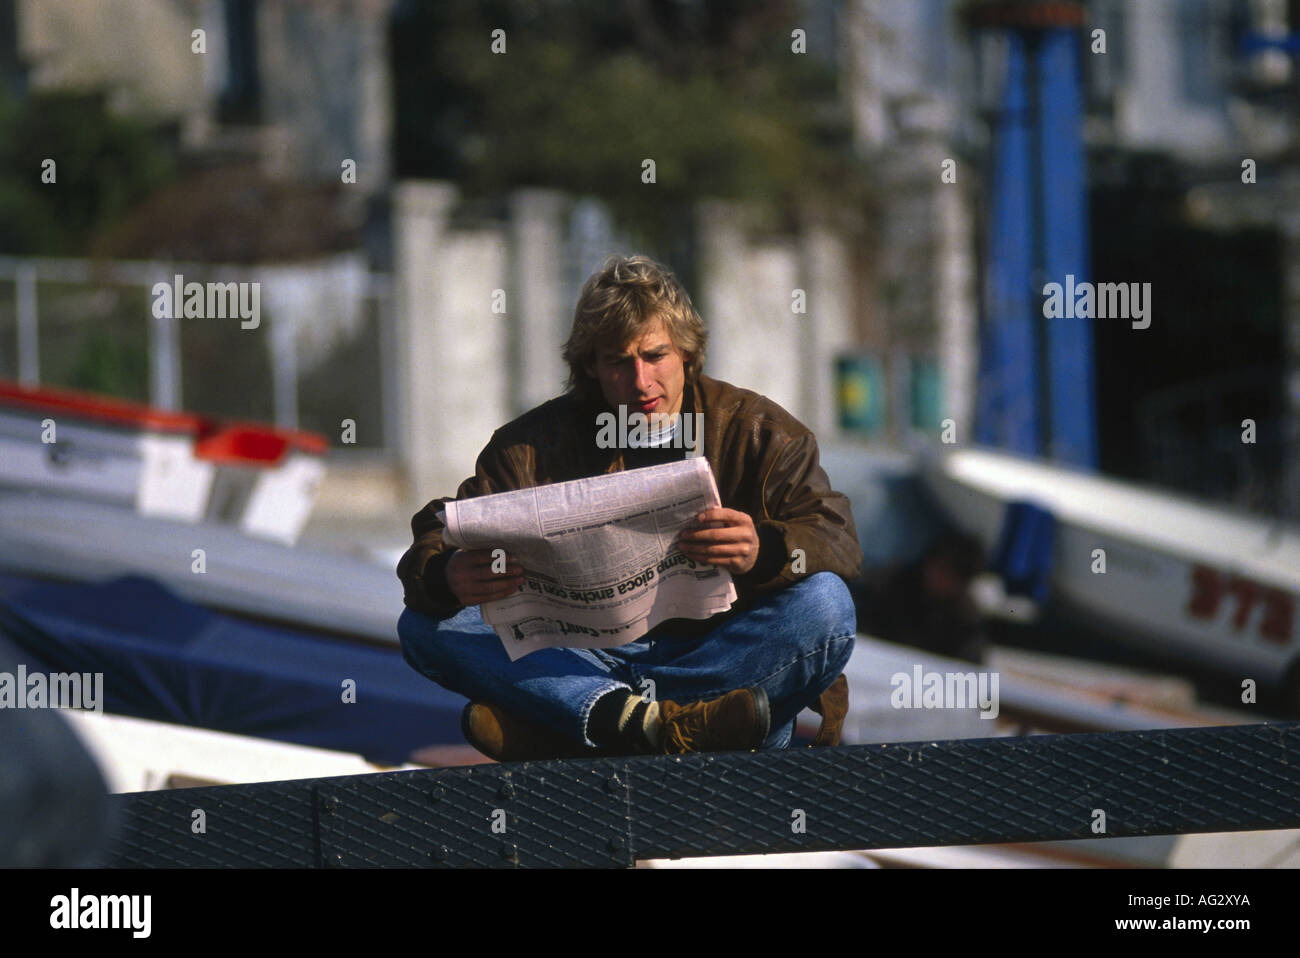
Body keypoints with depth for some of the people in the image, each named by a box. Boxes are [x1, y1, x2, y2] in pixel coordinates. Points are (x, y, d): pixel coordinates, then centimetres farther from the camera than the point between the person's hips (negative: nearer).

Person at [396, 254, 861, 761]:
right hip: (582, 657, 1)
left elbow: (838, 539, -11)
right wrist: (446, 575, -32)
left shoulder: (755, 429, 3)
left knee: (824, 604, -30)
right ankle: (651, 722, -42)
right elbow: (439, 539, -4)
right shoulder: (535, 443, 6)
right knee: (424, 624, -19)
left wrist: (765, 552, -36)